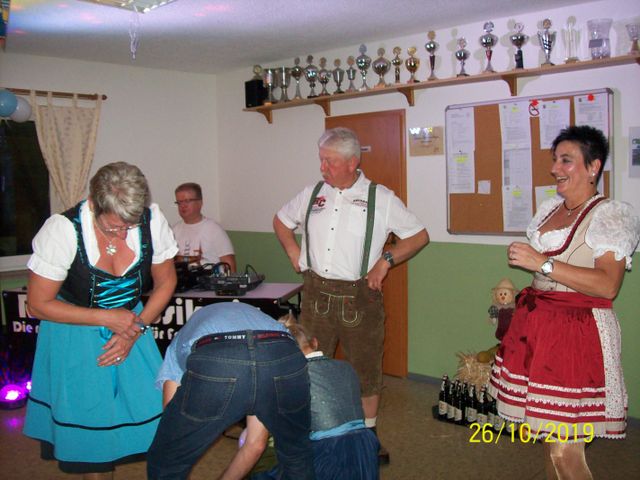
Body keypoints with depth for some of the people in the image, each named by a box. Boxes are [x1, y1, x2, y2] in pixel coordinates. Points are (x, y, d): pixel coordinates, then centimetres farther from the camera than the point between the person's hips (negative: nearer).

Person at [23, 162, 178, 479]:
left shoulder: (152, 221, -17)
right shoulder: (63, 230, -24)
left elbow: (165, 281, 0)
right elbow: (39, 305, -15)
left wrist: (136, 328, -11)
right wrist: (107, 318, -19)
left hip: (130, 321, 2)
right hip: (75, 330, -2)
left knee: (154, 410, -4)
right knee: (90, 423, 0)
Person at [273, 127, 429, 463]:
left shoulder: (380, 198, -3)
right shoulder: (312, 194, 7)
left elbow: (419, 236, 1)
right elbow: (281, 220, 24)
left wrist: (386, 260, -10)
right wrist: (293, 251, 9)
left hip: (359, 297, -3)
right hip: (316, 294, 3)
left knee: (366, 368, 9)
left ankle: (368, 433, 29)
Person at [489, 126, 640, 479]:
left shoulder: (612, 215, -9)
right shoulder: (549, 208, 15)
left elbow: (607, 286, -21)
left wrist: (543, 263, -22)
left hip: (578, 333, -7)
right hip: (538, 326, 8)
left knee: (565, 451, -8)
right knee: (547, 431, 15)